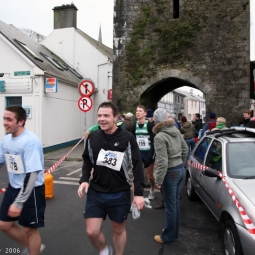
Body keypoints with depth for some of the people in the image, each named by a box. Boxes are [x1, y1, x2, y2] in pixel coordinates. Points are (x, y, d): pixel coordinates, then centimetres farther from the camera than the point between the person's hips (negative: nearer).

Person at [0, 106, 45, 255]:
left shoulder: (30, 141, -25)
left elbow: (32, 174, -27)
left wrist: (18, 203, -26)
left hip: (31, 191, -8)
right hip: (13, 188, 8)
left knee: (30, 229, 8)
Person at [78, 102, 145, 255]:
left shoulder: (127, 138, -13)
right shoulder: (93, 137, -3)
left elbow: (137, 166, -9)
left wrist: (139, 193, -12)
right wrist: (84, 179, -3)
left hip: (120, 194, -2)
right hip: (95, 193, 3)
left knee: (119, 229, 16)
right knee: (92, 231, 4)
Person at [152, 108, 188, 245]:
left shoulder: (159, 137, -20)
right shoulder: (176, 130, 2)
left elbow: (163, 162, -23)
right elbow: (185, 149, 12)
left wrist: (159, 180, -15)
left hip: (171, 172, -8)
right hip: (180, 169, 8)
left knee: (170, 205, 6)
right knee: (175, 202, 20)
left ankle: (168, 237, 23)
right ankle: (172, 230, 37)